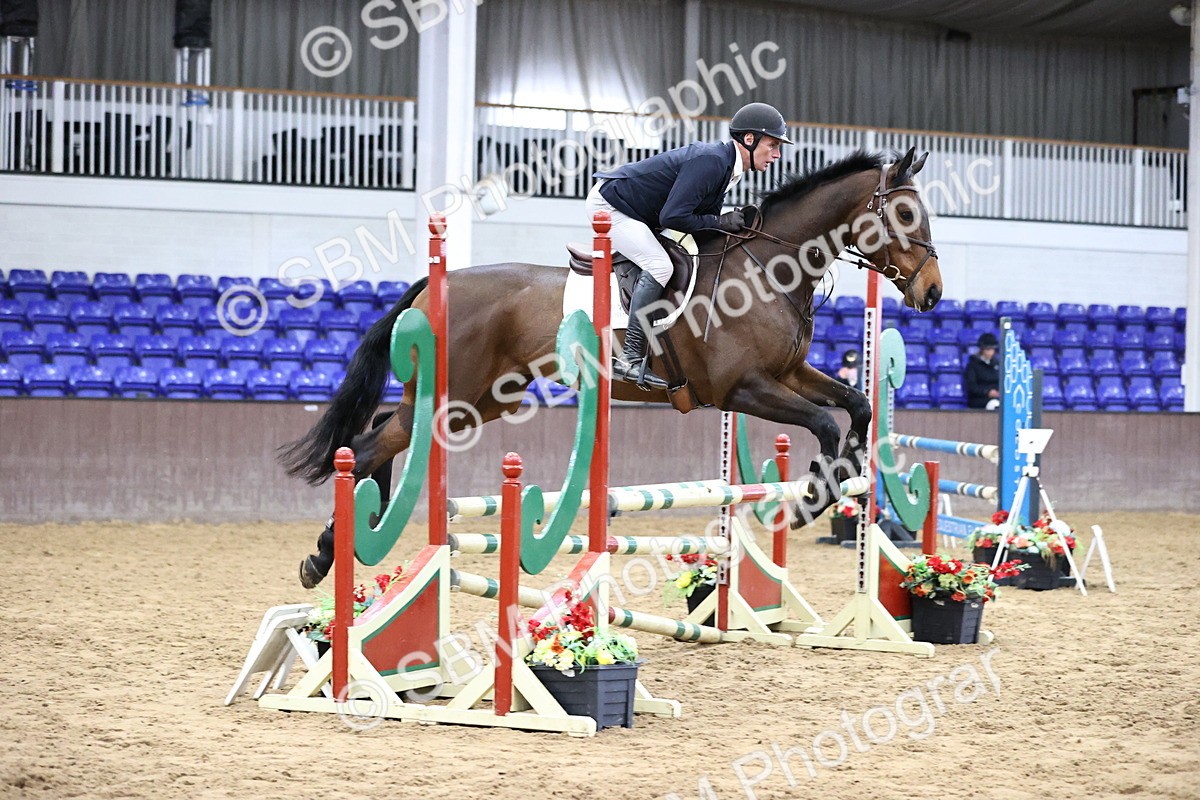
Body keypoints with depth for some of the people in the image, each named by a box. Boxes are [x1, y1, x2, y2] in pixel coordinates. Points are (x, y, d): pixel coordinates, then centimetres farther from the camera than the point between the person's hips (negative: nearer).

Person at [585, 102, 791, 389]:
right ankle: (630, 358, -25)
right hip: (608, 205, -11)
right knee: (659, 265, -22)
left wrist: (738, 221, -6)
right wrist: (719, 222, -21)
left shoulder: (724, 163, 5)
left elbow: (705, 213, 9)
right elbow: (672, 217, -30)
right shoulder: (709, 161, -26)